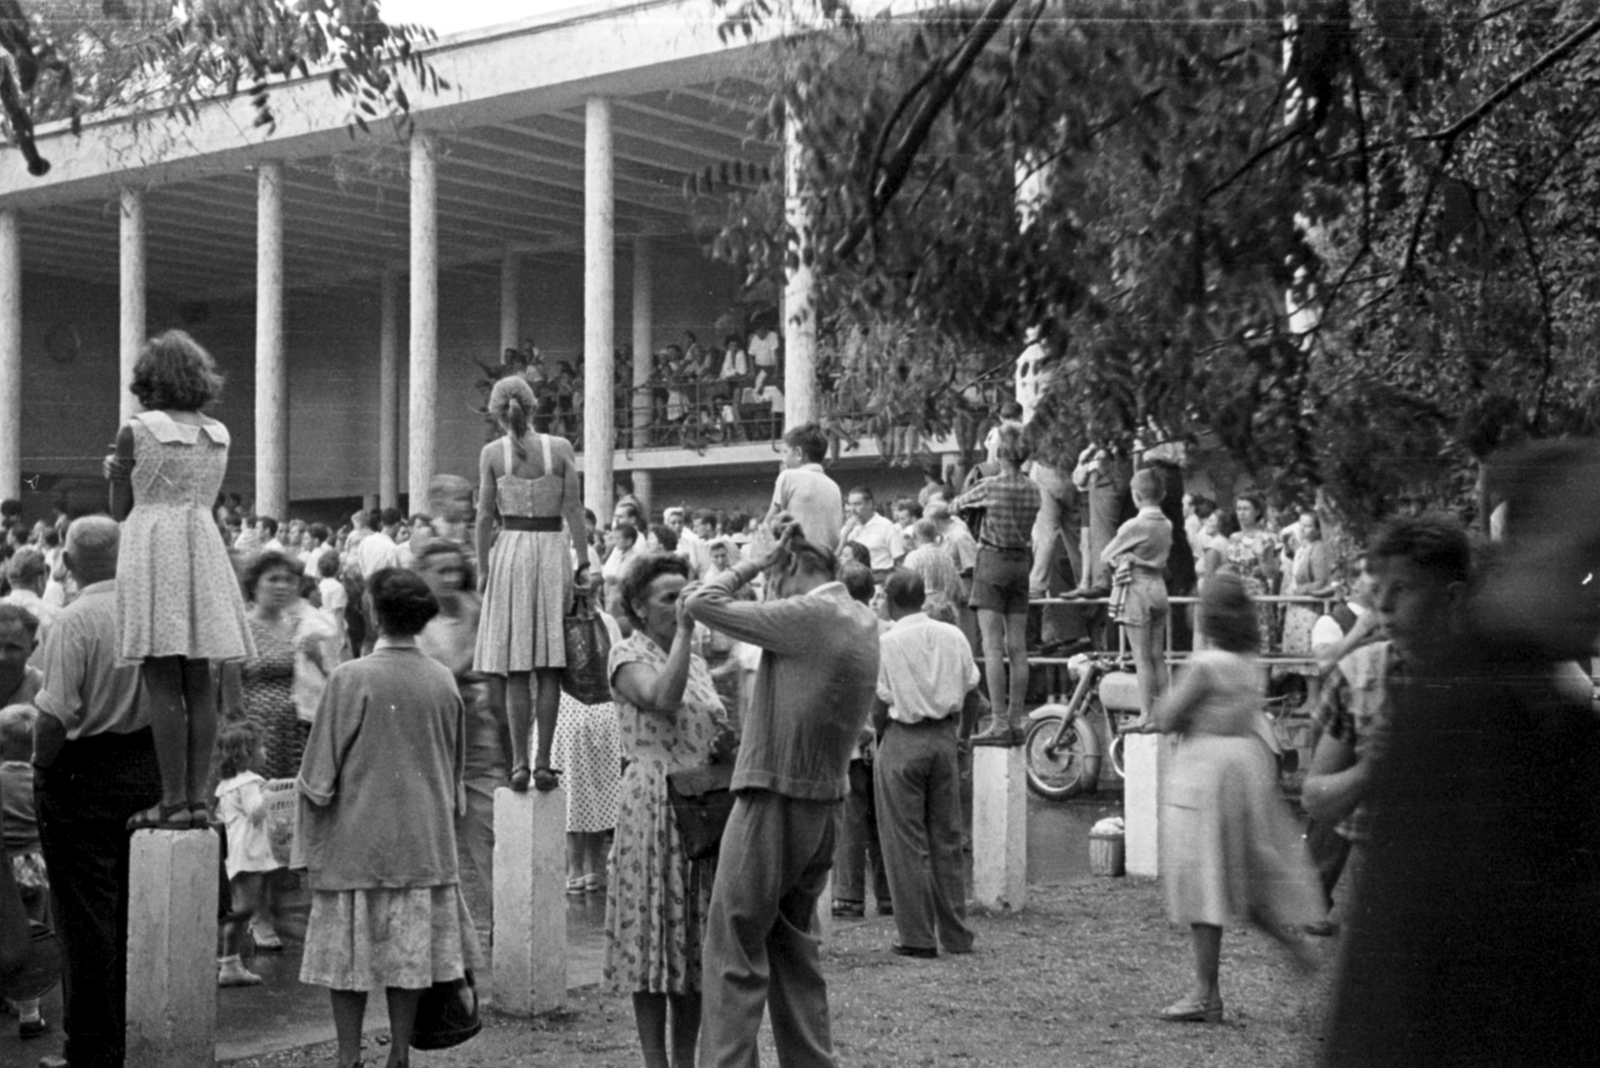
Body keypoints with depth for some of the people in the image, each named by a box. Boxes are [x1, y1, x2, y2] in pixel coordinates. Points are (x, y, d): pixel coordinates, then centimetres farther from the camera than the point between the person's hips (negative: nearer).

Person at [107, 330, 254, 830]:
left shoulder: (137, 431, -5)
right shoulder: (219, 436, 9)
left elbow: (121, 510, -1)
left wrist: (116, 473, 17)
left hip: (153, 545, -5)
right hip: (204, 549, 5)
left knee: (162, 683, -5)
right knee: (200, 683, 5)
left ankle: (173, 801, -7)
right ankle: (197, 798, 6)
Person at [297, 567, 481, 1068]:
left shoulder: (350, 679, -12)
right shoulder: (443, 682, 0)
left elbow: (319, 775, -8)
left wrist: (312, 844, 4)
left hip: (356, 843, -4)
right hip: (424, 842, 4)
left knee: (349, 950, 5)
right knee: (409, 951, 10)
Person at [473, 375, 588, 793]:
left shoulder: (492, 453, 0)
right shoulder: (560, 448, 1)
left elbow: (485, 516, 0)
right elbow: (574, 509, -2)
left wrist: (484, 567, 7)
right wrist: (583, 562, 2)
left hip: (510, 549, 0)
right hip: (553, 549, 1)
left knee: (515, 669, 3)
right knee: (549, 668, 3)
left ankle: (520, 762, -1)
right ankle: (543, 762, 1)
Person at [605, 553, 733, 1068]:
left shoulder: (695, 660, 17)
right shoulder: (628, 654, -4)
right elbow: (661, 697, -24)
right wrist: (683, 632, -20)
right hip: (653, 808, -7)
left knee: (696, 939, 8)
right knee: (654, 934, -2)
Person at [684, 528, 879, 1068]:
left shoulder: (805, 616, -16)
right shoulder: (862, 620, 9)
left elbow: (701, 604, -15)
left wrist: (757, 560, -4)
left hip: (775, 803, -8)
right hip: (824, 805, 8)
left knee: (735, 956, -3)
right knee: (794, 952, 18)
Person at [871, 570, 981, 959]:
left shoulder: (885, 643, -10)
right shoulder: (954, 636, 4)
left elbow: (879, 708, -10)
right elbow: (971, 696, 6)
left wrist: (881, 737, 7)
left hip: (903, 740, -5)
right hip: (945, 739, 5)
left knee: (906, 842, 3)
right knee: (947, 839, 12)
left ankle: (918, 937, 3)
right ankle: (956, 935, 15)